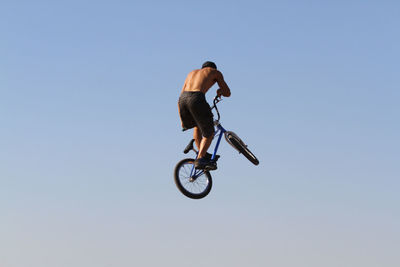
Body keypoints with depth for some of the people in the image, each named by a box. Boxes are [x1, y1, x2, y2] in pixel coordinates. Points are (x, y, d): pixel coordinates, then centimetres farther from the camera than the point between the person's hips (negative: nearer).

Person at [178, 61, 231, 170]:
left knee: (197, 125, 32)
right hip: (196, 99, -5)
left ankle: (201, 153, 27)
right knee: (209, 133, 11)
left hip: (182, 99, 5)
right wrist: (220, 91, 49)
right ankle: (200, 159, -5)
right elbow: (227, 93, 25)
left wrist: (182, 120, 32)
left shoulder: (192, 72, 35)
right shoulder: (215, 72, 24)